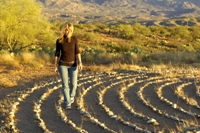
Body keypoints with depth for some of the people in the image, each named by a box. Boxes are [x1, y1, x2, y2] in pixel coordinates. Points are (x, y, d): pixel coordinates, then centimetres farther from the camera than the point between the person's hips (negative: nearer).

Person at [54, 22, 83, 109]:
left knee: (73, 84, 2)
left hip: (73, 65, 1)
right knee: (65, 85, -4)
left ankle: (71, 95, 35)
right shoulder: (59, 41, -5)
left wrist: (80, 63, -17)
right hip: (63, 65, -1)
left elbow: (77, 51, -7)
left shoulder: (74, 38, -5)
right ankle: (67, 103, 6)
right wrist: (56, 66, 1)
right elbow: (57, 54, 1)